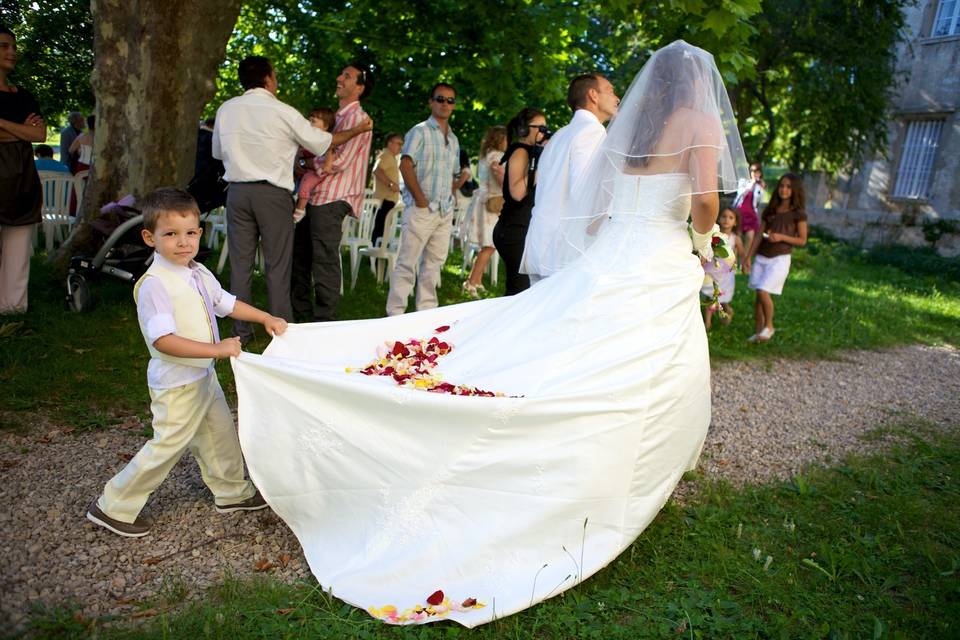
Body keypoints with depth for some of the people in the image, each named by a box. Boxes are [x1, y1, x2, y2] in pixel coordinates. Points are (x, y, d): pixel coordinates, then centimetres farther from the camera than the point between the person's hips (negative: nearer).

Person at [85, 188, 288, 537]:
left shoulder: (199, 273, 3)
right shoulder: (154, 284, -24)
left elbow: (227, 303, 18)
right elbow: (162, 340, -32)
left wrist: (267, 318, 12)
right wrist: (217, 348, -33)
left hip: (204, 374, 9)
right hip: (177, 384, -9)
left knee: (220, 434, 20)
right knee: (169, 445, 3)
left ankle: (232, 492, 39)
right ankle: (113, 507, 22)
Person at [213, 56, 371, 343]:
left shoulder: (226, 109, 8)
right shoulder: (283, 112, -5)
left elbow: (218, 152, 19)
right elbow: (324, 142, 4)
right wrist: (358, 130, 17)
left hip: (237, 190, 4)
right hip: (272, 193, -4)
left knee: (240, 263, 9)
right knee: (277, 265, 2)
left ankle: (241, 331, 14)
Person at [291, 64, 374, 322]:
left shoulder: (357, 118, -8)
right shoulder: (336, 116, 21)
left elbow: (339, 161, -17)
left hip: (331, 199, -10)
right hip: (315, 196, 10)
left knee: (324, 260, -6)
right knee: (300, 254, 15)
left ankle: (324, 320, 3)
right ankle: (301, 311, 28)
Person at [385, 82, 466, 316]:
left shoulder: (453, 139, 19)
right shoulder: (420, 131, -2)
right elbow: (405, 166, -13)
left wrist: (462, 180, 4)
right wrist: (421, 200, -16)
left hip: (445, 211, 7)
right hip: (421, 209, -7)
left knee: (433, 264, 10)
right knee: (407, 263, -6)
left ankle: (426, 312, 18)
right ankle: (395, 313, -2)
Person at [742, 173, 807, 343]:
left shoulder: (798, 214, -2)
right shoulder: (769, 210, 10)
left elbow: (802, 240, -2)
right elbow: (759, 235, 9)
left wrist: (781, 237, -17)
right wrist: (748, 257, 5)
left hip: (780, 259, -5)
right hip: (761, 257, 5)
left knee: (763, 292, -16)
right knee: (758, 295, 6)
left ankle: (769, 326, 5)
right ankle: (758, 331, 16)